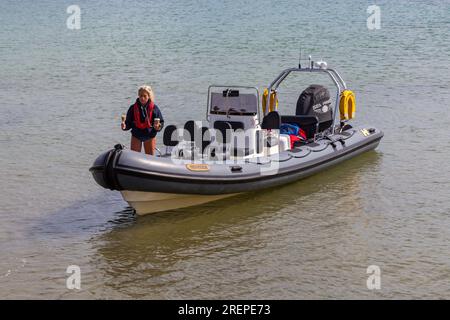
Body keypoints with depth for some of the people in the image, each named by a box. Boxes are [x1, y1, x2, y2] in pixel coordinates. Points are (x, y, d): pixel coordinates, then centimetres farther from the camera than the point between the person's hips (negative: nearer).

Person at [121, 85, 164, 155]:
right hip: (136, 136, 1)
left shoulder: (154, 108, -8)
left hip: (150, 136, 0)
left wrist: (158, 127, -25)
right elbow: (129, 123, -1)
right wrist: (124, 126, -22)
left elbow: (161, 122, -4)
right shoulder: (133, 108, -4)